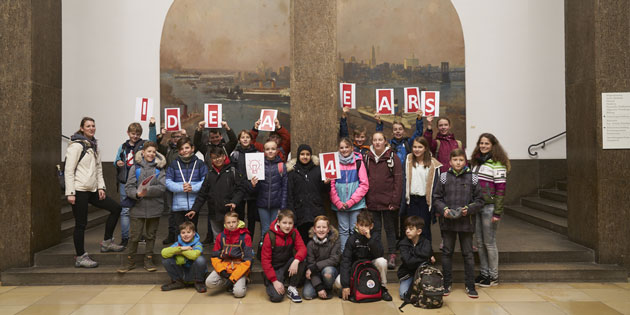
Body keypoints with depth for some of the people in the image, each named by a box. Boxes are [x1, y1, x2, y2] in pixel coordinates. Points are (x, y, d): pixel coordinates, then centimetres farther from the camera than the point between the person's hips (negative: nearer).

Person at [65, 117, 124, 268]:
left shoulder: (94, 146, 14)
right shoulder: (76, 145, -10)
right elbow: (69, 170, -14)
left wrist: (101, 187, 6)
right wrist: (70, 193, -17)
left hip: (92, 190, 8)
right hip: (79, 190, -8)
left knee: (116, 208, 6)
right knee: (81, 224, -1)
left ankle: (107, 242, 15)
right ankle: (80, 257, 12)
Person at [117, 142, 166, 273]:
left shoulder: (159, 168, 3)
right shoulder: (135, 167, 2)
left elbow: (162, 187, -8)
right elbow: (129, 187, -3)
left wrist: (147, 191, -20)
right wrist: (137, 194, -22)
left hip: (154, 208, 1)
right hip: (137, 208, -1)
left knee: (150, 235, 12)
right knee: (134, 236, 3)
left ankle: (148, 260, 24)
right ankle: (129, 261, 18)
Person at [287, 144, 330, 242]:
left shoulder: (318, 169, 8)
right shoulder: (293, 171, 5)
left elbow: (323, 191, 13)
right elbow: (290, 194, 2)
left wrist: (326, 183, -9)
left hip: (316, 212, 1)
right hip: (300, 212, -1)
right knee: (303, 238, 3)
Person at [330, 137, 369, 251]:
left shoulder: (358, 162, -1)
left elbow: (364, 185, -3)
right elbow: (331, 185, 2)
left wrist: (351, 202, -9)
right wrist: (338, 203, -8)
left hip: (356, 204, -1)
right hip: (339, 204, 1)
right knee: (343, 231, 7)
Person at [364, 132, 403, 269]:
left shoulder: (392, 157, -3)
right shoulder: (367, 158, 7)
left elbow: (398, 180, -6)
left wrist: (395, 201, -11)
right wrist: (364, 199, 0)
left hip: (388, 201, -3)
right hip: (372, 201, 3)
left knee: (390, 228, 7)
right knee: (375, 229, 9)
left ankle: (392, 256, 16)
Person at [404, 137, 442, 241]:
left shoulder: (433, 164, -3)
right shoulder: (408, 160, 4)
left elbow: (435, 184, -2)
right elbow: (404, 179, 5)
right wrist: (404, 196, -3)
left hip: (425, 200, -2)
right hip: (411, 199, 2)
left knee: (425, 230, 5)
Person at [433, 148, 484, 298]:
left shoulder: (472, 178, 2)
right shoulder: (444, 177, 3)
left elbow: (479, 200, 5)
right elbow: (436, 198, 5)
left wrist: (469, 209, -11)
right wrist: (443, 209, -12)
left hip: (466, 221, 0)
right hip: (447, 221, 1)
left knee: (468, 253, 6)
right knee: (447, 252, 9)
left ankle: (470, 286, 16)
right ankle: (446, 284, 20)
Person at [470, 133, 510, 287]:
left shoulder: (497, 164, -9)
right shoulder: (476, 162, 14)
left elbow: (501, 189, -13)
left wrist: (497, 212, -16)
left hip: (489, 207, -7)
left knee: (489, 242, 0)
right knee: (480, 242, 11)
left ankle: (493, 276, 12)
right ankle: (483, 273, 22)